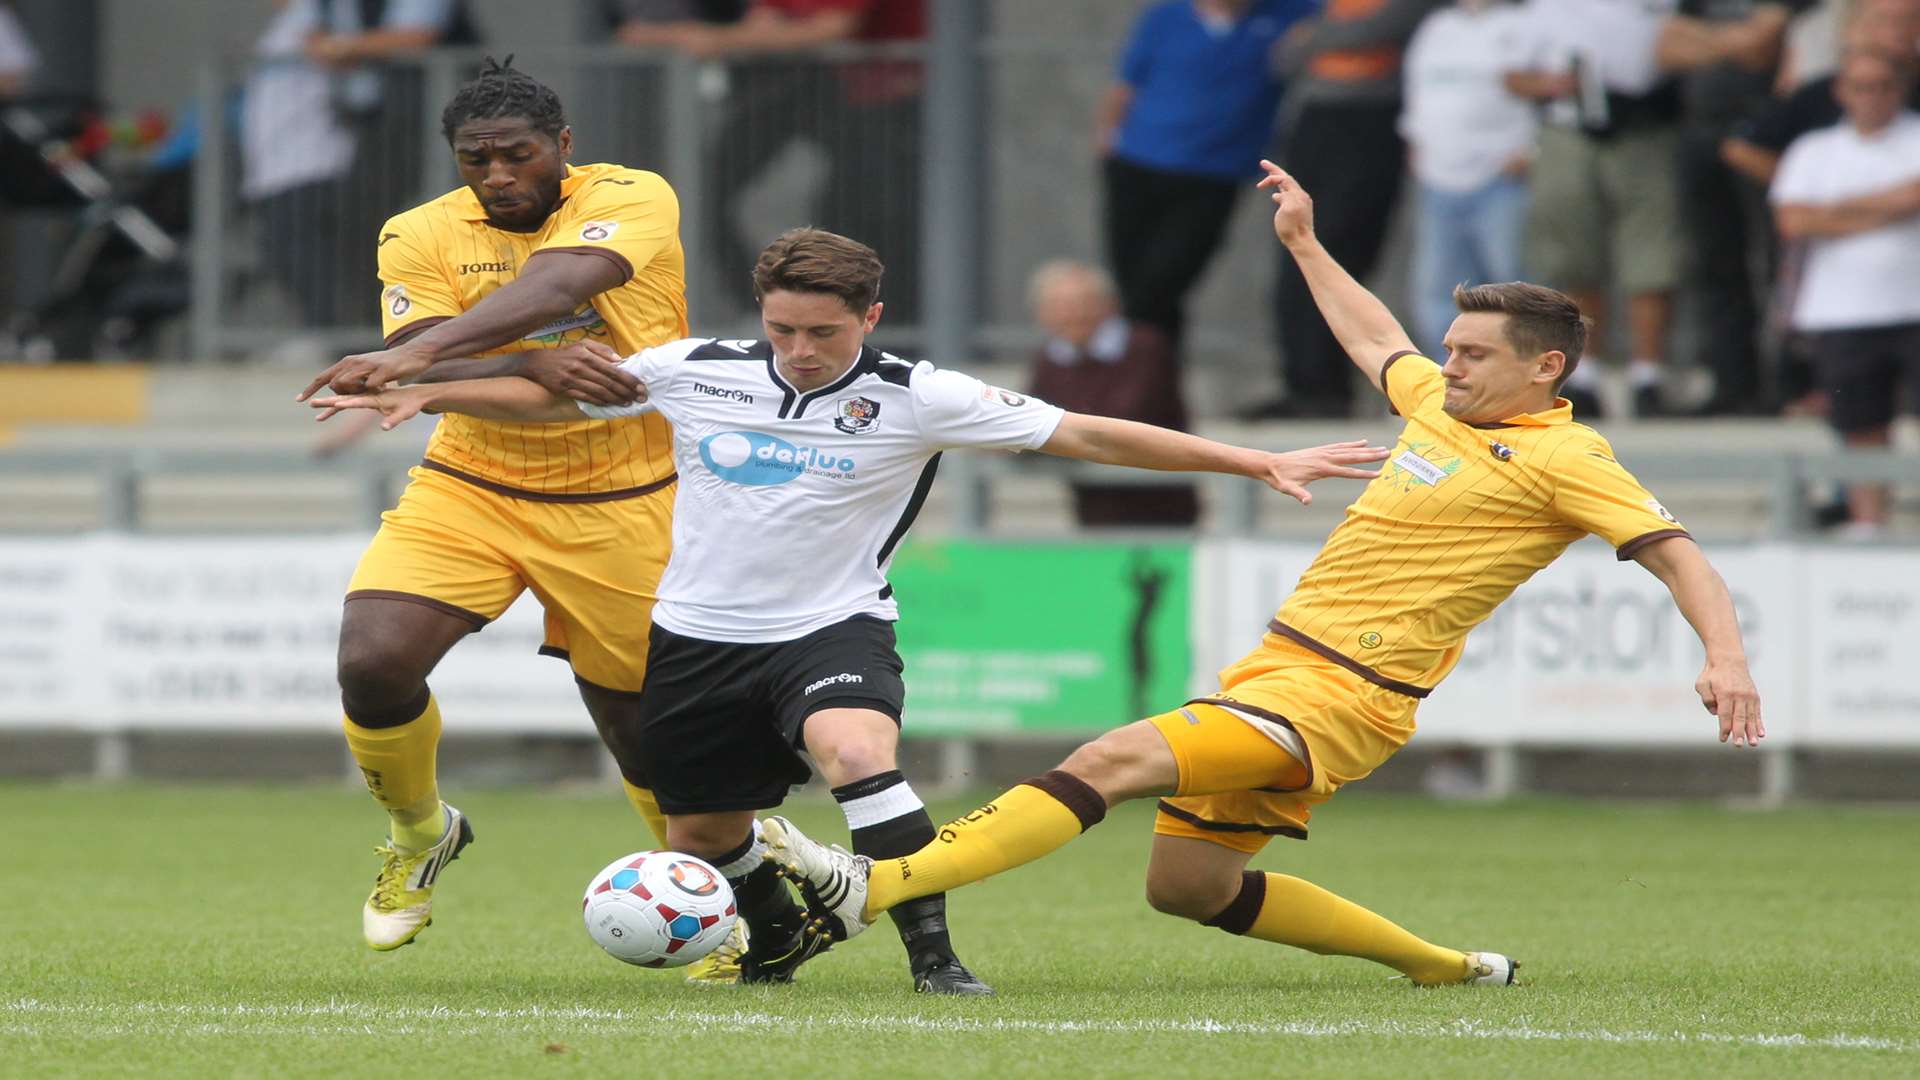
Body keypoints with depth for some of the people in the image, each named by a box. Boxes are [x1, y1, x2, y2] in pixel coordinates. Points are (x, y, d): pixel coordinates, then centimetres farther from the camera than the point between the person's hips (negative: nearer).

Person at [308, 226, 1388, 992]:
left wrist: (1260, 462, -16)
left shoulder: (915, 401, -14)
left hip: (833, 625, -4)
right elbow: (554, 397, 7)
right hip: (701, 633, 4)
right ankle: (783, 931, 47)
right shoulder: (695, 372, -7)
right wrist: (425, 394, -4)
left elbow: (1087, 434, -13)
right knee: (701, 833, 14)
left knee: (856, 749, -34)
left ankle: (934, 952, -27)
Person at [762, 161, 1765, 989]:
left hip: (1338, 697, -10)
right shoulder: (1441, 402, 15)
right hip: (1277, 660, 10)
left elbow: (1674, 552, -12)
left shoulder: (1564, 458, -8)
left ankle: (875, 884, -34)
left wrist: (1725, 657, -26)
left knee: (1113, 760, -24)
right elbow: (1374, 338, 37)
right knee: (1185, 886, 13)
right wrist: (1303, 242, 44)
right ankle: (1446, 968, 20)